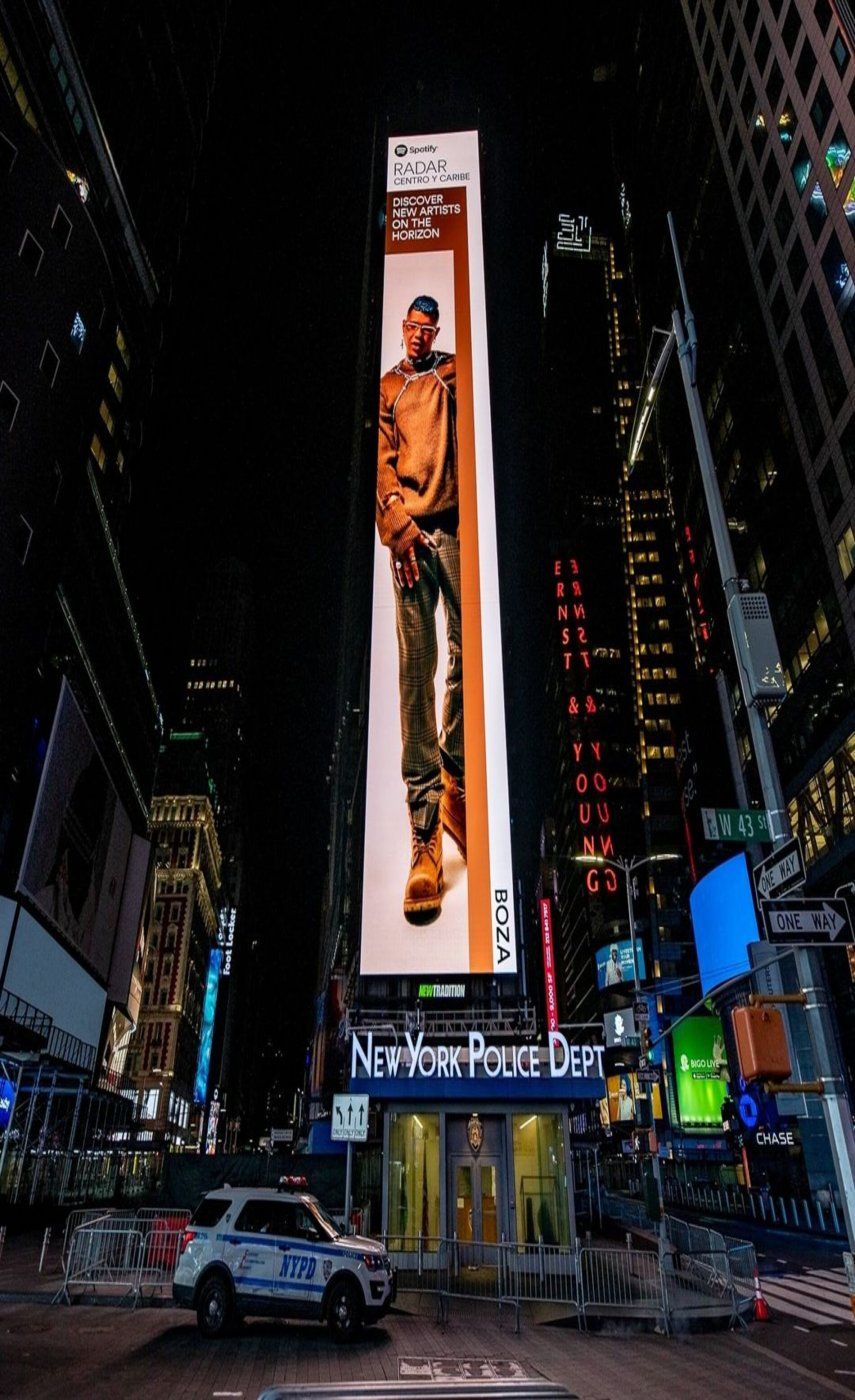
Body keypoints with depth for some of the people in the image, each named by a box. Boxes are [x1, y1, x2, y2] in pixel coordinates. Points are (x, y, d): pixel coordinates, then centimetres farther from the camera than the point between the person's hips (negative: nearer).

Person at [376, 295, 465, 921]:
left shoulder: (453, 373, 25)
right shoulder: (385, 388, 23)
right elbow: (382, 459, 8)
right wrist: (398, 518, -5)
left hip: (457, 522, 2)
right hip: (410, 528, -2)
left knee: (468, 652, -5)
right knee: (417, 665, -10)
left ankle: (456, 782, 12)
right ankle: (425, 834, -11)